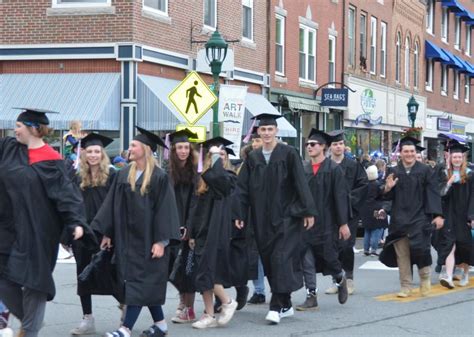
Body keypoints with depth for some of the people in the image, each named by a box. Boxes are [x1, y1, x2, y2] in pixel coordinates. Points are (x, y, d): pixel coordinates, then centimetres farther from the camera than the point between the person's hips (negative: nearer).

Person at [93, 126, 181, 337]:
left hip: (148, 239, -6)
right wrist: (107, 233, 7)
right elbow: (112, 205, 9)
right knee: (145, 283, 12)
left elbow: (165, 210, -13)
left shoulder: (159, 178, -11)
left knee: (139, 282, -6)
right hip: (127, 237, 6)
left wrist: (161, 241, -18)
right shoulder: (123, 175, 6)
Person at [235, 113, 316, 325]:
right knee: (269, 261, 7)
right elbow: (243, 188, 8)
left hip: (286, 216, -5)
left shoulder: (288, 154, -4)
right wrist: (239, 214, 1)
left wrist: (308, 211, -10)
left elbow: (300, 184, -6)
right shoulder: (253, 158, 8)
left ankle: (277, 307, -12)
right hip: (263, 219, 5)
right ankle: (286, 305, 17)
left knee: (281, 259, -12)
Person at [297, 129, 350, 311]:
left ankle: (340, 279, 35)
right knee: (307, 261, 0)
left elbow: (341, 197, -8)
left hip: (326, 223, -4)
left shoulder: (333, 169, -5)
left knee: (328, 257, 5)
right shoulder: (304, 170, 8)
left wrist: (343, 223, -12)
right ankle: (311, 297, 5)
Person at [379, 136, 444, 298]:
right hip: (400, 219, 3)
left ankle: (425, 279, 18)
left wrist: (438, 215, -12)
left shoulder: (425, 171, -1)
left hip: (419, 217, -3)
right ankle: (405, 287, 10)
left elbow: (433, 193, -3)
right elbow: (388, 196, 9)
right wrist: (388, 188, -14)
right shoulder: (394, 172, 6)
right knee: (401, 254, 1)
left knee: (420, 248, -10)